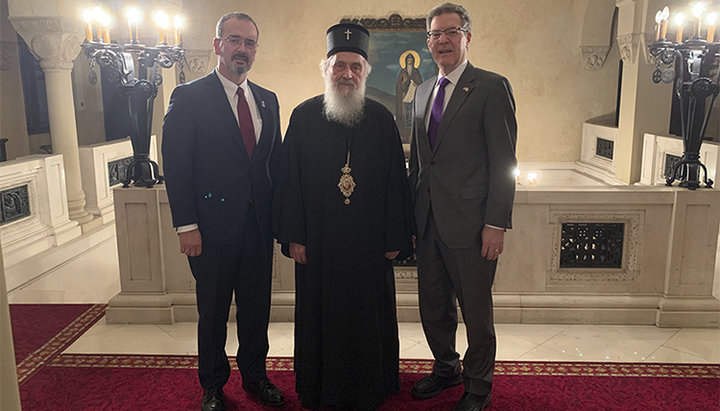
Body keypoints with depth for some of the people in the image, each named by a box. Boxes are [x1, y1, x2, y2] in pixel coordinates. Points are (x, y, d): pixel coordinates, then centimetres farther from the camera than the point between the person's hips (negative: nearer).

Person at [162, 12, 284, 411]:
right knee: (213, 312, 11)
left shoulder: (267, 100, 11)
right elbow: (176, 166, -9)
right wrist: (186, 225, -14)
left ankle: (255, 375, 35)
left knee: (257, 307, 15)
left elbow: (275, 161, 12)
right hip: (213, 226, -4)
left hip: (259, 225, 4)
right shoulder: (189, 97, -5)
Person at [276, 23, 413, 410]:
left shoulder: (381, 118, 0)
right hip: (318, 242, 0)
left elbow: (396, 180, 1)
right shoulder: (303, 116, -1)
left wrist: (395, 237, -2)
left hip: (369, 242, 1)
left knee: (369, 316, 13)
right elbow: (290, 178, -1)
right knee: (322, 316, 13)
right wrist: (294, 236, -5)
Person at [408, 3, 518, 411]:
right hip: (429, 221, 6)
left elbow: (503, 162, -11)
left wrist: (496, 223, -15)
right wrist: (412, 211, 14)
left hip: (470, 223, -6)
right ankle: (446, 368, 41)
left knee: (477, 312, 8)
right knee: (433, 307, 18)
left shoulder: (492, 87, -6)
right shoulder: (423, 91, 14)